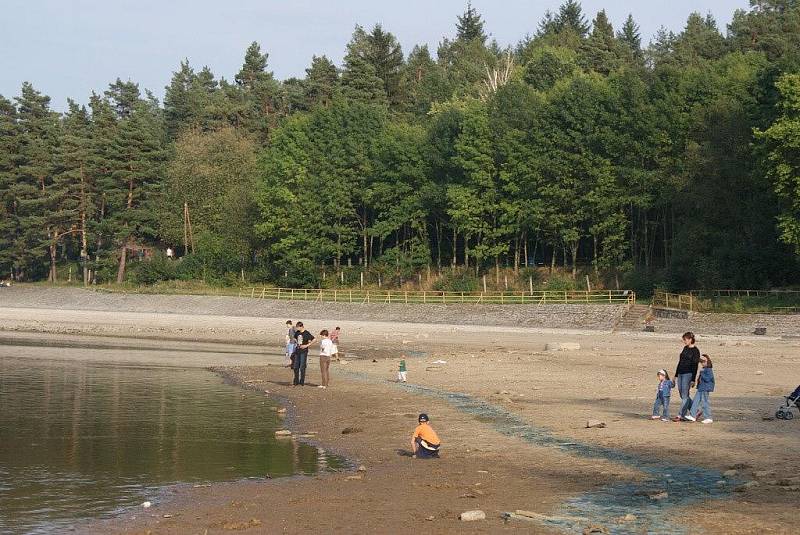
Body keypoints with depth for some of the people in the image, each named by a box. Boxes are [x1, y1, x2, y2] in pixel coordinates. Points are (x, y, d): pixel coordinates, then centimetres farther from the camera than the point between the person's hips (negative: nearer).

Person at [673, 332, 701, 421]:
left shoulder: (695, 351, -7)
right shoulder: (685, 348, 16)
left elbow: (695, 366, -11)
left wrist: (693, 380, -15)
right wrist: (676, 375, 21)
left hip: (688, 374, -8)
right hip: (680, 374, 8)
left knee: (685, 395, -6)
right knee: (682, 395, 9)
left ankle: (681, 415, -5)